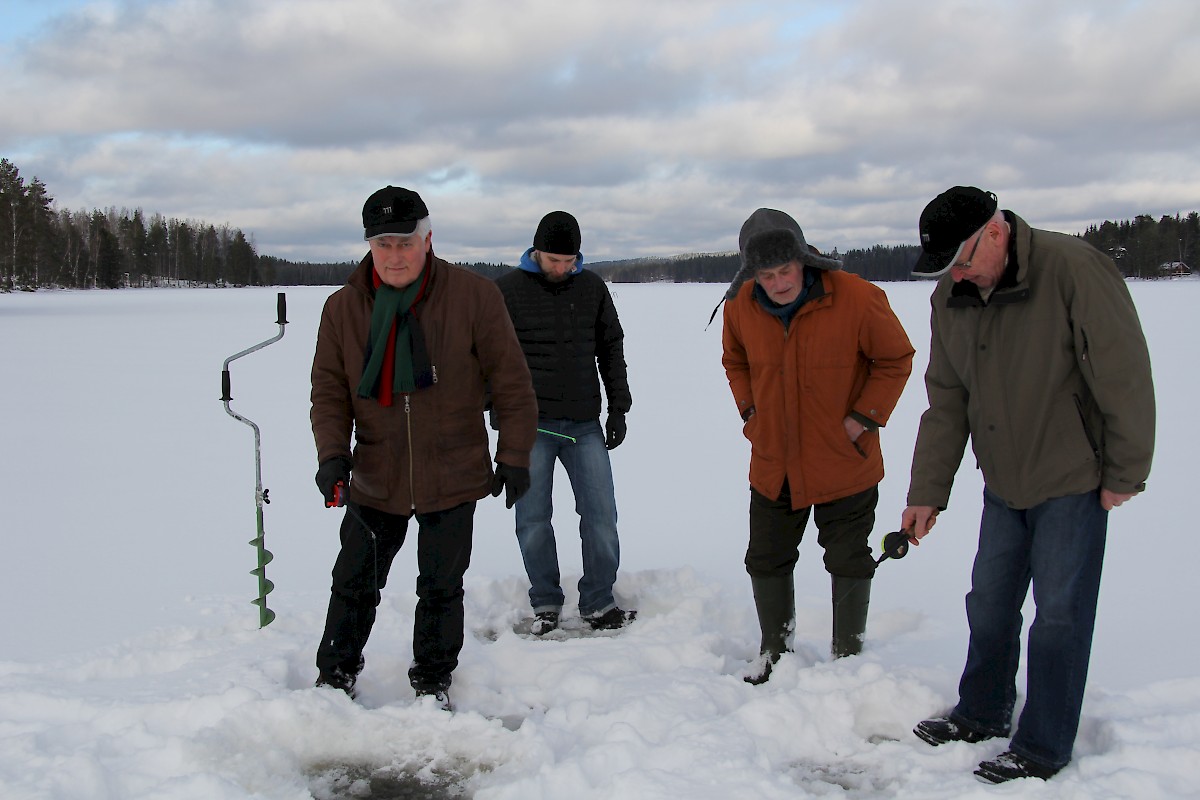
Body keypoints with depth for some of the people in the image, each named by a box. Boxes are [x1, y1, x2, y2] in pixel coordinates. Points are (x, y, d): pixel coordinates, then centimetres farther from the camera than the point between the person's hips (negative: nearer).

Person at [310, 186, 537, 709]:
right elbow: (328, 390, 2)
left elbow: (511, 381, -5)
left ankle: (433, 681, 30)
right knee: (354, 585, 12)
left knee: (441, 588, 12)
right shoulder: (343, 308, -2)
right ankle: (335, 677, 31)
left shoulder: (474, 296, -10)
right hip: (374, 481, 2)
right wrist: (332, 452, -13)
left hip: (452, 478, -2)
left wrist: (514, 457, -5)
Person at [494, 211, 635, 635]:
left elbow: (611, 347, 14)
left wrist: (618, 407, 9)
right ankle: (545, 605, 19)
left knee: (601, 514, 1)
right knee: (533, 518, 4)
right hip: (531, 425, -2)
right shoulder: (507, 290, -1)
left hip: (585, 424, 2)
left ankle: (598, 603, 14)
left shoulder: (592, 287, 8)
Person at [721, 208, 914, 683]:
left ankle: (848, 656, 29)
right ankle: (774, 650, 35)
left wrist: (864, 418, -12)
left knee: (849, 564, 10)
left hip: (845, 463, -3)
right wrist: (749, 411, 3)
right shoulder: (740, 307, -8)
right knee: (766, 561, 14)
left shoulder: (856, 298, -20)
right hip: (772, 463, 4)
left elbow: (896, 359, -7)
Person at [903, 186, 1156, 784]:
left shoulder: (1075, 270, -22)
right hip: (1003, 485, 6)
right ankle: (983, 714, 33)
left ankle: (1043, 747, 15)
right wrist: (927, 492, 2)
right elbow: (946, 403, 4)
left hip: (1071, 483, -6)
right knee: (989, 602, 14)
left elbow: (1124, 375, -17)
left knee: (1059, 615, 1)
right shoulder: (950, 299, -2)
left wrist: (1125, 475, -12)